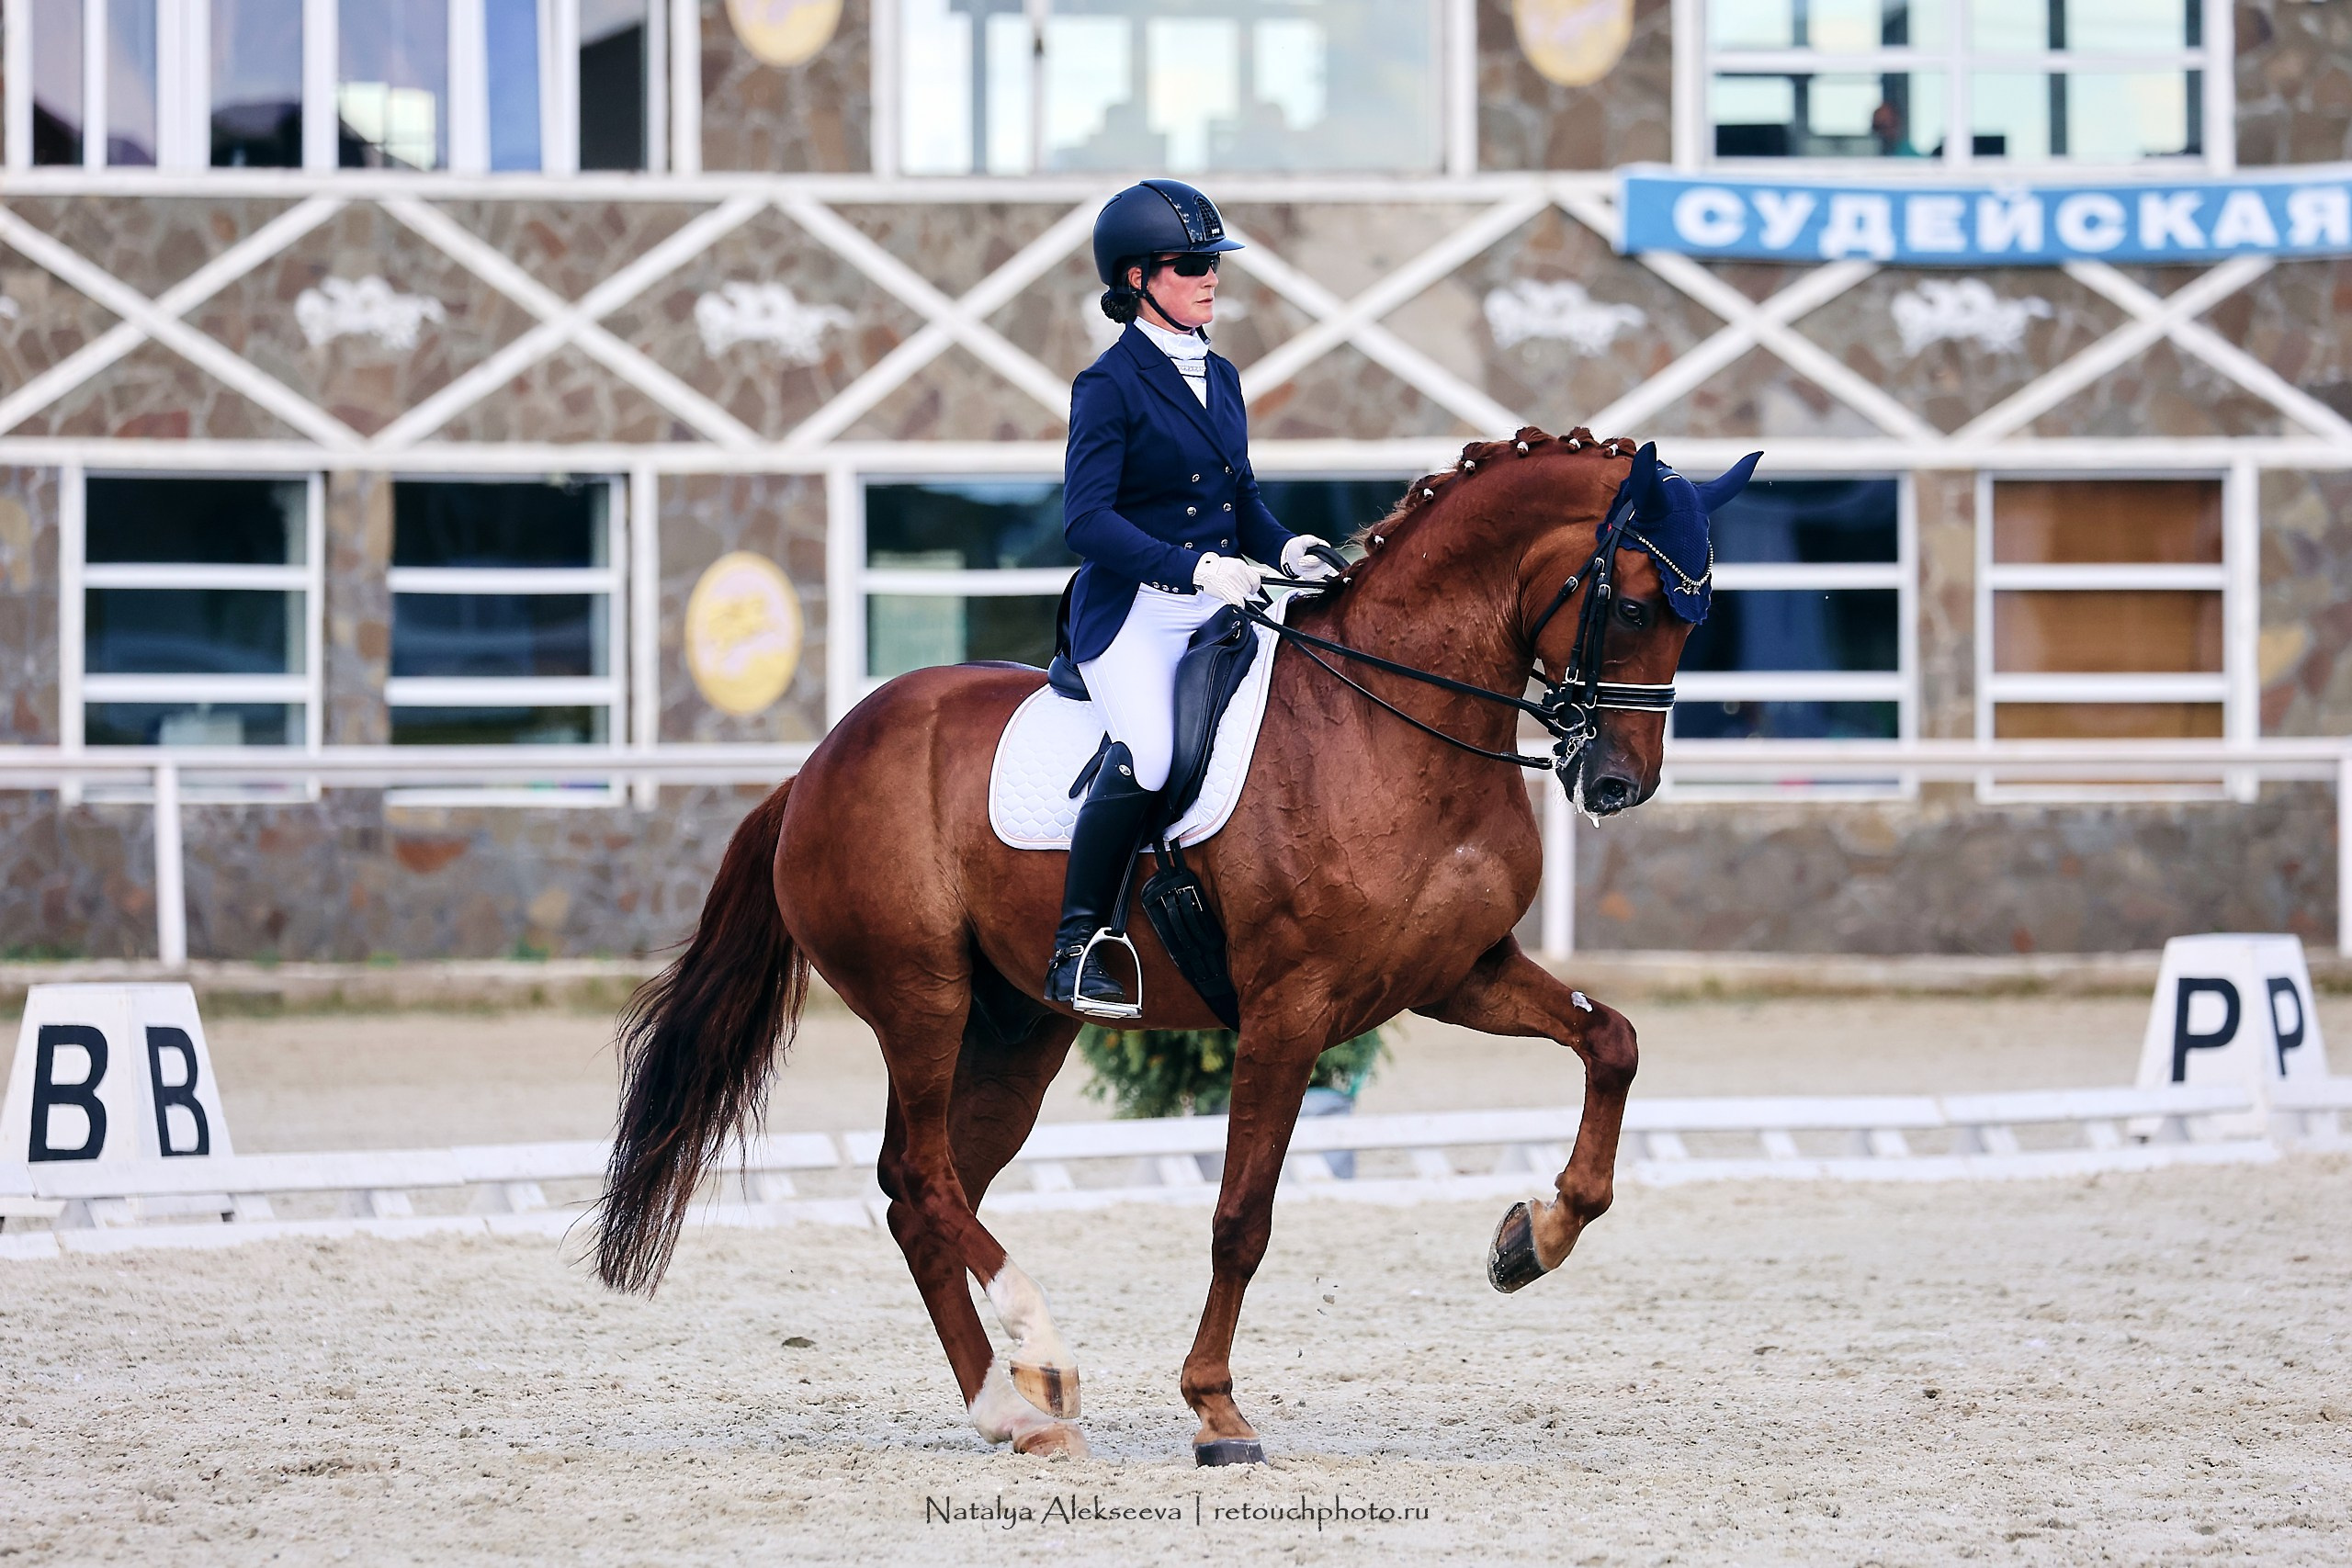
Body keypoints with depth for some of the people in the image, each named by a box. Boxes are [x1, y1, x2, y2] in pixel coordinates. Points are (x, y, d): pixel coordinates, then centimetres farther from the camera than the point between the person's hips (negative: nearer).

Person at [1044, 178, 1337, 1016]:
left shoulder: (1221, 378, 16)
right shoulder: (1110, 384, -6)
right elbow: (1086, 519, -15)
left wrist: (1287, 549, 1)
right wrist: (1197, 566, -26)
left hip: (1218, 606, 7)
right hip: (1132, 611, -7)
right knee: (1146, 754, -29)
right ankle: (1073, 954, -20)